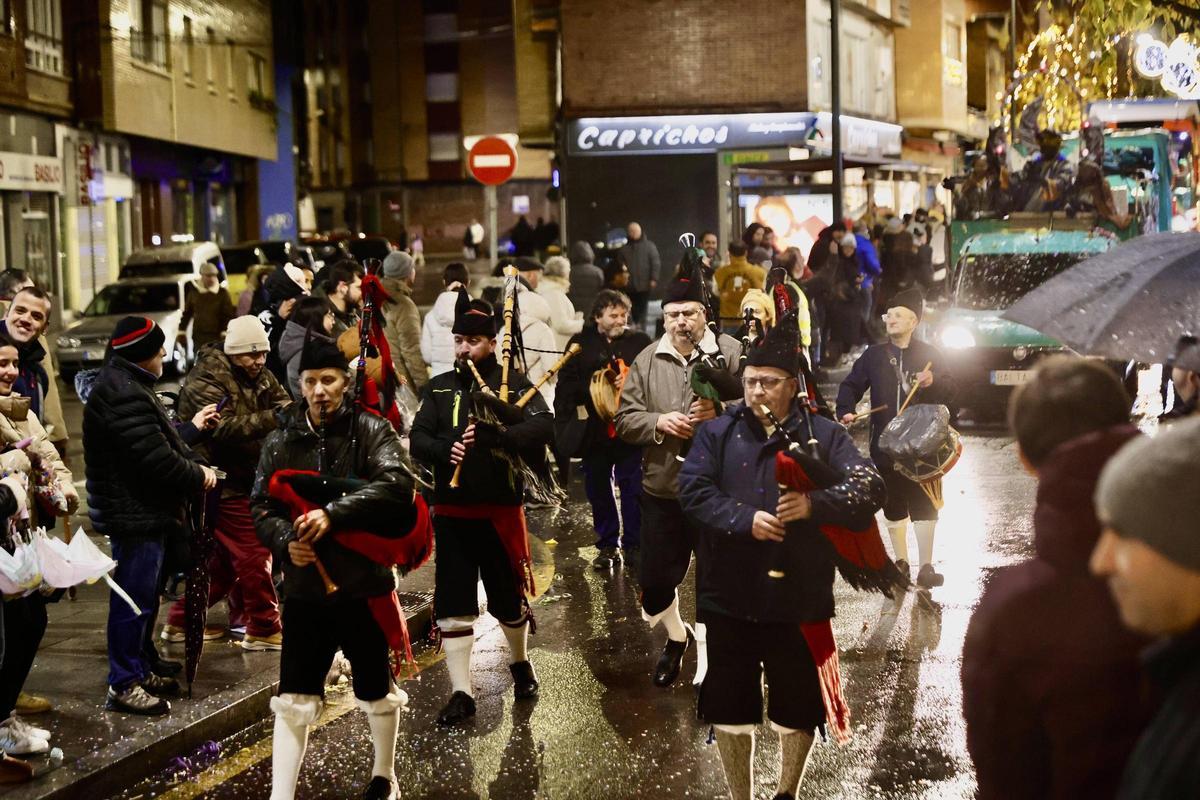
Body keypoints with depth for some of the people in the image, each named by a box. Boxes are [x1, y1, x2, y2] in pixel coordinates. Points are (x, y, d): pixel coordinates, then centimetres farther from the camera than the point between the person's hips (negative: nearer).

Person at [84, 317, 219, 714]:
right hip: (135, 515, -11)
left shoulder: (124, 384, 14)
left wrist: (191, 427, 30)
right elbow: (157, 460, -26)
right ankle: (123, 685, 3)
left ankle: (141, 670, 32)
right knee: (134, 599, -4)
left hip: (143, 513, 11)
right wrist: (199, 476, -12)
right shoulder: (125, 395, -23)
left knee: (143, 596, 20)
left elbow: (156, 439, 22)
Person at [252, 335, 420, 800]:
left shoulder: (372, 432, -6)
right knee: (293, 700, 2)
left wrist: (332, 514, -29)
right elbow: (261, 506, 3)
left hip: (365, 586, -1)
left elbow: (396, 484, -21)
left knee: (377, 691, 16)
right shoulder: (280, 442, 3)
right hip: (303, 590, 2)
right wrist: (286, 541, -18)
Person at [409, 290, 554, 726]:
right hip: (452, 512, 2)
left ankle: (520, 662, 39)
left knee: (509, 598, 12)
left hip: (500, 511, -2)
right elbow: (417, 439, -2)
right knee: (453, 604, 0)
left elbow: (543, 428, -16)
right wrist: (445, 450, -24)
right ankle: (461, 692, 7)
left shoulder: (515, 384, -1)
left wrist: (498, 435, -31)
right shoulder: (439, 389, 7)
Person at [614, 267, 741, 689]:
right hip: (662, 491, 3)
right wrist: (658, 422, -14)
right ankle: (676, 637, 40)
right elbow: (625, 419, 5)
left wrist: (721, 413, -25)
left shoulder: (732, 354, -4)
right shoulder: (647, 361, 5)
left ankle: (706, 662, 24)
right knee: (655, 581, 11)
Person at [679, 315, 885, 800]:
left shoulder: (824, 435, 0)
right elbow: (692, 491, -7)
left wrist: (816, 505, -27)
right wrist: (745, 519, -21)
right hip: (729, 598, 1)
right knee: (729, 709, 10)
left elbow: (870, 488, -11)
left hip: (799, 599, -1)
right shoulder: (717, 433, 4)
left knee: (798, 708, 13)